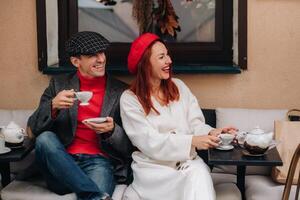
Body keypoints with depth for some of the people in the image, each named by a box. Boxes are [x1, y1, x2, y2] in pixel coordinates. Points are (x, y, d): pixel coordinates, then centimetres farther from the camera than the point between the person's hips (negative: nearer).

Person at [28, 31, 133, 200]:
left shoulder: (121, 91, 6)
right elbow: (34, 127, 4)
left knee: (100, 170, -39)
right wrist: (53, 106, -15)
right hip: (62, 162, 5)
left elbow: (129, 146, 6)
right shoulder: (59, 84, 11)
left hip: (100, 162, -5)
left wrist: (111, 130, -16)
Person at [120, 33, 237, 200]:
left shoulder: (179, 87, 12)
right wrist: (191, 141, -21)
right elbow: (150, 142, -12)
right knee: (193, 178, -32)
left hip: (188, 161, 4)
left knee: (199, 174, -31)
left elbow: (195, 123, 8)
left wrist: (210, 132, -16)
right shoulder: (130, 99, -3)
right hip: (153, 167, -4)